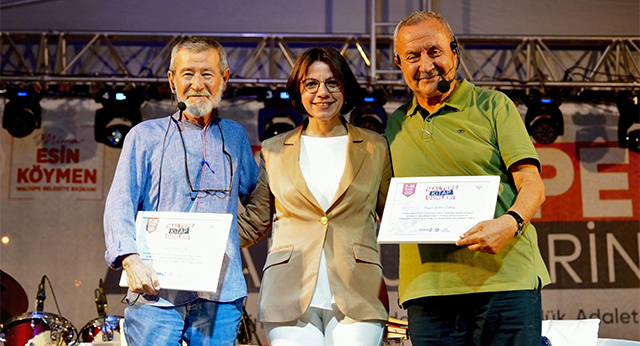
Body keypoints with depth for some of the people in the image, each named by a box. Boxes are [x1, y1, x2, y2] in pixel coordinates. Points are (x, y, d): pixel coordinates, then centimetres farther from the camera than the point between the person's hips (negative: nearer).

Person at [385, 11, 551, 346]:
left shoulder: (492, 105, 8)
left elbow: (532, 183, 0)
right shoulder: (395, 126, 18)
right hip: (426, 289, 3)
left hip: (505, 279, -3)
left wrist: (510, 222, -21)